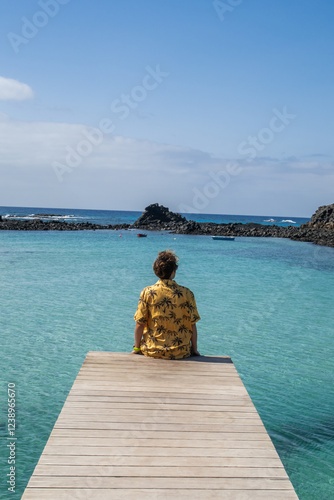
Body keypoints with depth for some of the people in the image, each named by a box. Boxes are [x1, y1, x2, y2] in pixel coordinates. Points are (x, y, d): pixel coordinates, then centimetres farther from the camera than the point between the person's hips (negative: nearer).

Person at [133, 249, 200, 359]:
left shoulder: (147, 292, -8)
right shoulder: (186, 293, -8)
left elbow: (140, 324, -5)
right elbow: (192, 325, -4)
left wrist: (136, 348, 8)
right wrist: (194, 349, 10)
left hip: (152, 351, 1)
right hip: (180, 352, 0)